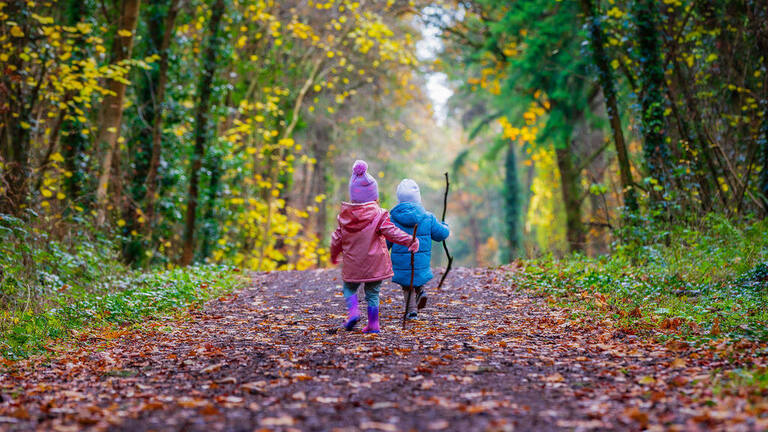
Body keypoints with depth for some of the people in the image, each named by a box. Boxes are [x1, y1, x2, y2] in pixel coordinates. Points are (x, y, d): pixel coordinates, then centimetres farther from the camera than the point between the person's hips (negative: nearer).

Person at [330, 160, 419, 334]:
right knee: (372, 293, 11)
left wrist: (333, 255, 24)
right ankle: (373, 324, 12)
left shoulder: (345, 215, 1)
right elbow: (391, 232, -20)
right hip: (374, 263, -2)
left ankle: (353, 311, -3)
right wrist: (409, 240, -18)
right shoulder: (378, 215, -11)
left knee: (349, 288, 21)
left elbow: (337, 239, 9)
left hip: (352, 264, 2)